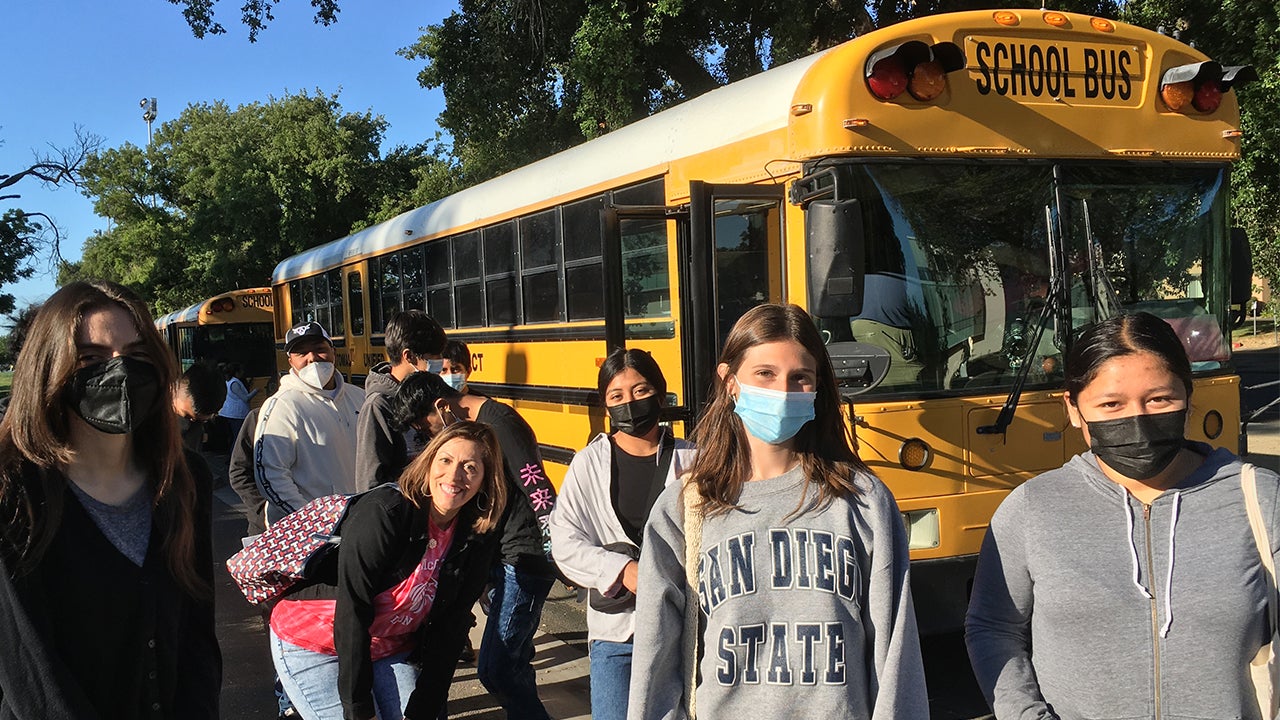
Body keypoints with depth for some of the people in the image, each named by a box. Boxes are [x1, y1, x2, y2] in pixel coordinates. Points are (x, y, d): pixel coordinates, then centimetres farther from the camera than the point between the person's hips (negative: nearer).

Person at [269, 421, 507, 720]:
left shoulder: (478, 540, -9)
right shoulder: (382, 512, -26)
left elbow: (449, 627, -5)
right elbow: (352, 613, -24)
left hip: (389, 648, 5)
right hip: (312, 644, -5)